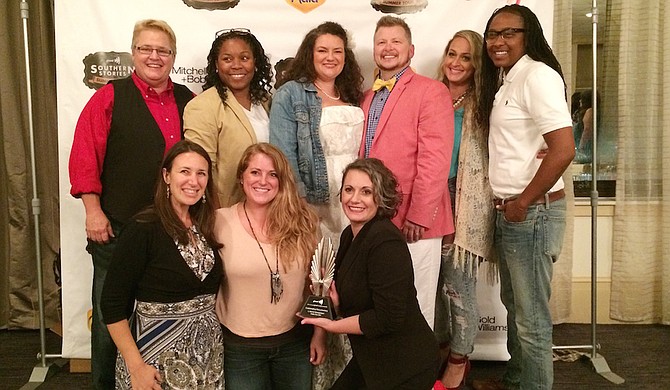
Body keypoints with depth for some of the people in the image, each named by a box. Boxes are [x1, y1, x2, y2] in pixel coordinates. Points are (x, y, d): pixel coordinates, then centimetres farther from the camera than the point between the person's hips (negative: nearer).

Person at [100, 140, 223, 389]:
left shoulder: (206, 227, 3)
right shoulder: (143, 228, -14)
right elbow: (113, 305, -14)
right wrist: (136, 366, -17)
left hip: (208, 352, 6)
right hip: (157, 352, -5)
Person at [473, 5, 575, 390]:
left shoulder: (538, 76, -15)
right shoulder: (505, 80, 14)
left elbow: (563, 150, -24)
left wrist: (522, 203, -16)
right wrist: (505, 203, 8)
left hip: (533, 212, -9)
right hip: (508, 211, 10)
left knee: (532, 317, 1)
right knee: (514, 305, 22)